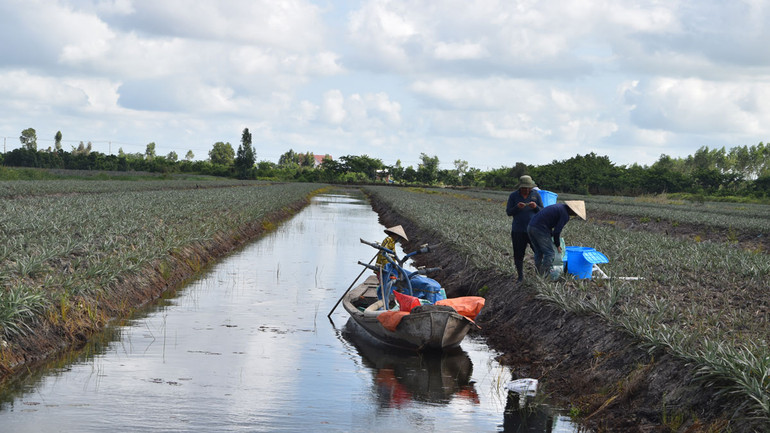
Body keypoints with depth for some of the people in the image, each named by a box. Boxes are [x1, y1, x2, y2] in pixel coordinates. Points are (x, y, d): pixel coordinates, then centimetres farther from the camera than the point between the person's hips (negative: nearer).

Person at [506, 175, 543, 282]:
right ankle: (520, 277, 17)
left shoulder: (536, 194, 3)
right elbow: (509, 212, 1)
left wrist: (535, 206, -16)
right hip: (518, 230, 0)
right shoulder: (513, 196, 1)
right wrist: (517, 207, -19)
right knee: (518, 255, 3)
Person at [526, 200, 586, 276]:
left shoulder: (560, 206, 19)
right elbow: (556, 232, -8)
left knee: (538, 252, 18)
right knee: (549, 253, 1)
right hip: (540, 229, -9)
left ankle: (538, 274, 21)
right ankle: (545, 275, 1)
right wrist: (557, 245, 7)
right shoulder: (565, 215, -8)